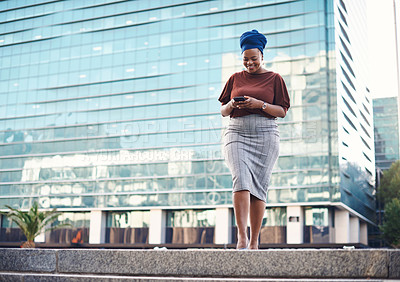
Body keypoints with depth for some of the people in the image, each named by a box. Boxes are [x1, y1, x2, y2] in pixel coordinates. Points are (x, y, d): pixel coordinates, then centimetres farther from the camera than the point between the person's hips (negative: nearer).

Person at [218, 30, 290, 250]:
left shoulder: (274, 79, 10)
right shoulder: (235, 79, 16)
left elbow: (282, 111, 3)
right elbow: (223, 111, 17)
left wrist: (259, 104, -12)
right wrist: (232, 104, -6)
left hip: (265, 134, -1)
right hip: (237, 133, 1)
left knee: (259, 186, -4)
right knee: (241, 180, -18)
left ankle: (254, 242, 0)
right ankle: (241, 235, -22)